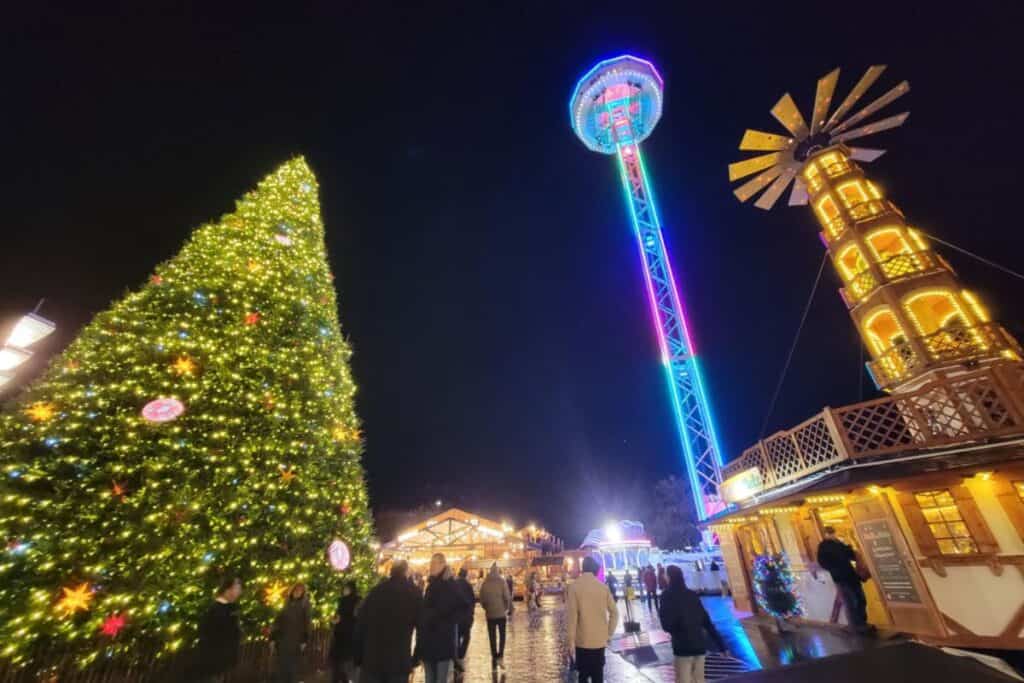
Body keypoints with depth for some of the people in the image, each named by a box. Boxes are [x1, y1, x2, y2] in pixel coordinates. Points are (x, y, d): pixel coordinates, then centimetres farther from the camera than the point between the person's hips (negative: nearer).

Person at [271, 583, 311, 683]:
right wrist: (273, 638, 5)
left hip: (296, 642, -3)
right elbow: (277, 622, 12)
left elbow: (306, 623, -2)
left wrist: (304, 641, -8)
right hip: (283, 641, 3)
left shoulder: (304, 606, 2)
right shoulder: (286, 605, 12)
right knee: (282, 667, 4)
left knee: (293, 667, -1)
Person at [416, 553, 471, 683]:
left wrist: (449, 621, -17)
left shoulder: (450, 585, -11)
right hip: (428, 638, 7)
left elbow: (463, 605, -17)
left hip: (444, 637, -7)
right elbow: (425, 610, 16)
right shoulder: (431, 584, 10)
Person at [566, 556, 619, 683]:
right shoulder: (603, 586, -3)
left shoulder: (575, 586, -11)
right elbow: (614, 612, -1)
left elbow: (572, 615, -13)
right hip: (600, 639, 3)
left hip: (582, 640, -3)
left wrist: (571, 641, -6)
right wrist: (609, 633, 11)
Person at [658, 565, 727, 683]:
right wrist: (721, 645, 13)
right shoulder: (692, 595, 7)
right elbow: (708, 622, 8)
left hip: (682, 647, -6)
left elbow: (667, 626, -13)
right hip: (700, 644, 6)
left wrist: (661, 612, 4)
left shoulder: (668, 596, -10)